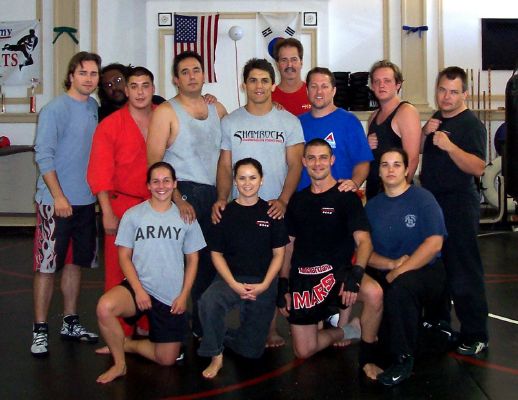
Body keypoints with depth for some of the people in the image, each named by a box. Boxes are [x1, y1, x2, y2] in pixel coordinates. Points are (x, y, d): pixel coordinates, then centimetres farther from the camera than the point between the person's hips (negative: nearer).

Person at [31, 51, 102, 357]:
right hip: (55, 202, -7)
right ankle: (41, 330, 8)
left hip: (86, 201, 7)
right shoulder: (55, 109, -10)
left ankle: (71, 322, 26)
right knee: (47, 266, -2)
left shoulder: (94, 107, 9)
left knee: (76, 263, 14)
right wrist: (58, 196, -18)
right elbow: (43, 155, -14)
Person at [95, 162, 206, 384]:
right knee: (104, 307, -34)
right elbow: (124, 257, -2)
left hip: (172, 297, 2)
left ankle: (125, 344, 28)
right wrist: (138, 290, -14)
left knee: (167, 359, 2)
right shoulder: (133, 215, -1)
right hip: (139, 285, -1)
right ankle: (119, 363, -8)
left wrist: (183, 295, -3)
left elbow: (192, 259, 7)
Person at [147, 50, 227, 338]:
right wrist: (178, 199, -16)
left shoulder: (217, 109, 14)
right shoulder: (166, 112, -2)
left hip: (215, 196, 5)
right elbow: (154, 162, -9)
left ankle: (202, 326, 21)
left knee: (210, 261, 7)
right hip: (183, 195, -5)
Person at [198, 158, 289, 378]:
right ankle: (217, 356, -12)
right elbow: (217, 254, 0)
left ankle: (221, 336, 35)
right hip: (231, 278, 0)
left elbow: (278, 254, 2)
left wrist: (264, 285, -12)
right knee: (208, 302, -35)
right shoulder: (225, 213, -1)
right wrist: (234, 284, -14)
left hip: (263, 282, 1)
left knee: (252, 350, 3)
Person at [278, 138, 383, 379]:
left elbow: (364, 241, -12)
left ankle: (367, 358, -11)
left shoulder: (346, 197, -1)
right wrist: (283, 286, 9)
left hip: (336, 272, -3)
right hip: (302, 279, 4)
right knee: (303, 351, -2)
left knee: (374, 293, -35)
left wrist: (355, 273, -30)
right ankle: (345, 331, 28)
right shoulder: (297, 200, 12)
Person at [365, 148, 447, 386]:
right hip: (388, 275, 6)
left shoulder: (422, 198, -3)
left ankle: (403, 360, -19)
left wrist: (400, 270, -19)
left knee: (400, 287, -35)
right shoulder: (372, 206, 9)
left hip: (426, 272, -6)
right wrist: (392, 264, -13)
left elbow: (434, 243, -14)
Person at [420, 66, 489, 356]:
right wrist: (424, 133, -2)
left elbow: (478, 167, -21)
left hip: (459, 205, -8)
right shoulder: (436, 119, 14)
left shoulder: (472, 124, -10)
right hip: (431, 201, 8)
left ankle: (475, 336, 4)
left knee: (464, 272, -5)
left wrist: (449, 146, -31)